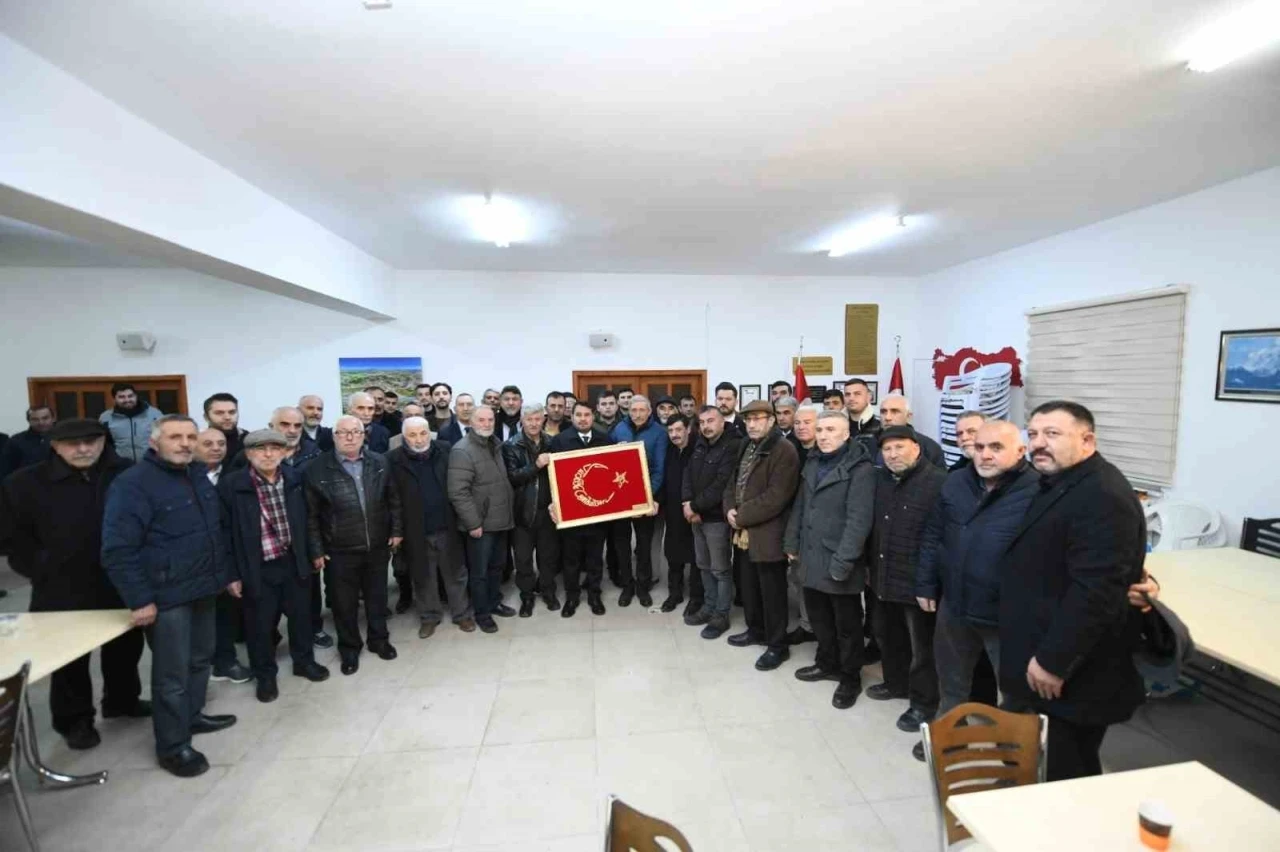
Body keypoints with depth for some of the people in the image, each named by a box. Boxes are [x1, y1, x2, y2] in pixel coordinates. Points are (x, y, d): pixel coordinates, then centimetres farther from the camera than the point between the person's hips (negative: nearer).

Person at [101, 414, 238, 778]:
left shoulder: (199, 475, 7)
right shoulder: (133, 483, -16)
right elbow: (117, 549, -18)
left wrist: (228, 572, 14)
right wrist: (139, 599, -19)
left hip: (203, 586, 7)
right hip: (167, 594, -7)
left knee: (201, 657, 20)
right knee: (172, 673, 4)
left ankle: (193, 715, 40)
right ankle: (172, 746, 20)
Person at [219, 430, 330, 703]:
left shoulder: (294, 479, -1)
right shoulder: (231, 484, -12)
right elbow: (226, 531, -8)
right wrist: (232, 573, -8)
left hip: (293, 561, 3)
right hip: (257, 568, -3)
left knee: (301, 615, 17)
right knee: (260, 624, 12)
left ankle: (304, 661, 39)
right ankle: (265, 675, 33)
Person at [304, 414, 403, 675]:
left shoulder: (380, 463, 0)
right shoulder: (318, 469, -8)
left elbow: (393, 500, 6)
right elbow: (311, 515, -5)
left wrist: (396, 530, 3)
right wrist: (316, 550, -6)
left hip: (378, 546, 2)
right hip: (340, 551, -2)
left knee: (377, 597, 17)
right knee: (344, 603, 12)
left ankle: (379, 639, 36)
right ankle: (349, 648, 32)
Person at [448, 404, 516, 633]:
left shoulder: (495, 445, 10)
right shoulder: (462, 451, -16)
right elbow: (458, 492, -22)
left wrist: (508, 513, 13)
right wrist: (473, 522, -20)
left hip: (500, 520, 8)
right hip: (480, 523, -7)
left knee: (497, 566, 20)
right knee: (480, 571, 7)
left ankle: (494, 602, 37)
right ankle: (481, 612, 23)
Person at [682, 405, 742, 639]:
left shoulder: (733, 446, -14)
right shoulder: (699, 446, 11)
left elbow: (722, 485, -21)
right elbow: (688, 474, 8)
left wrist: (695, 506, -15)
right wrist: (687, 503, -8)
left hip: (716, 517, -8)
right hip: (697, 516, 8)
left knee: (721, 569, 5)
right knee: (704, 566, 18)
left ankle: (721, 615, 18)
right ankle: (709, 607, 32)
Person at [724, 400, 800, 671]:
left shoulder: (784, 450, -16)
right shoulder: (747, 448, 13)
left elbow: (775, 497, -23)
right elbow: (734, 482, 16)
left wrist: (742, 517, -16)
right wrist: (730, 509, -3)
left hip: (768, 534, -8)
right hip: (746, 532, 8)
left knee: (772, 591, 5)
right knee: (749, 586, 20)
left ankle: (777, 645, 20)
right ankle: (756, 630, 39)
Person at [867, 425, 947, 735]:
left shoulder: (938, 482, -17)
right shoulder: (881, 479, 8)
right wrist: (873, 567, 14)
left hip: (918, 580, -7)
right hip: (885, 576, 8)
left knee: (921, 646, 9)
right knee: (887, 635, 22)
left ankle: (923, 703, 27)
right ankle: (896, 682, 43)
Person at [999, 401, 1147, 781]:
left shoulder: (1103, 496, -22)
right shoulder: (1058, 486, 11)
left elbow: (1094, 591, -27)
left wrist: (1053, 662, -23)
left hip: (1071, 677, -10)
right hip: (1039, 665, 10)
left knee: (1065, 777, 5)